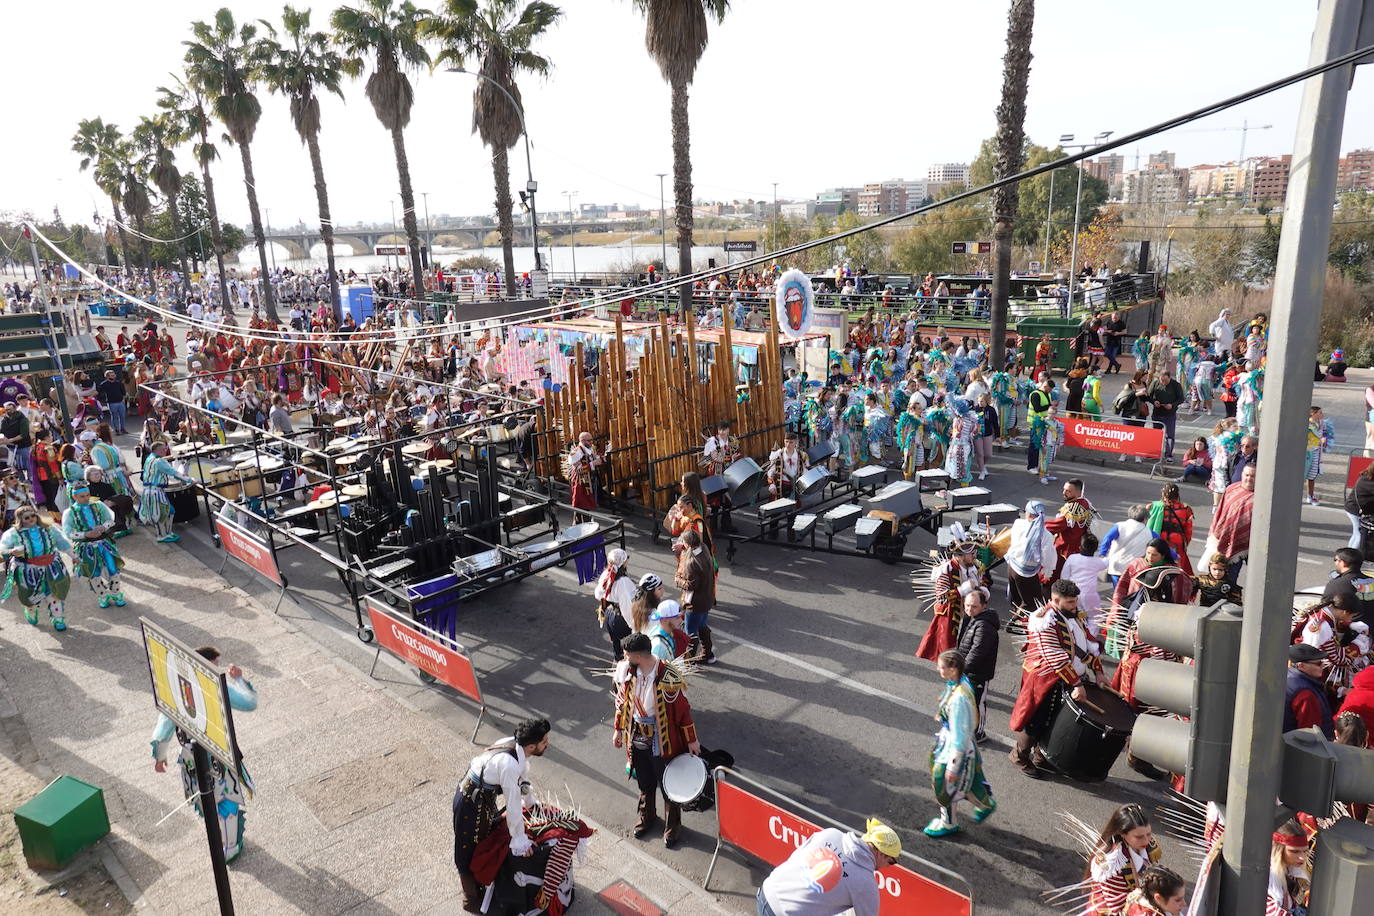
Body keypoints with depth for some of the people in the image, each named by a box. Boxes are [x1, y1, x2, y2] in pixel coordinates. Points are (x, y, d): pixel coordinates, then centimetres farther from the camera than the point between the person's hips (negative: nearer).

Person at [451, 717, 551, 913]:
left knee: (486, 842, 28)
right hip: (470, 802, -8)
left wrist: (530, 803, 22)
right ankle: (471, 900, 34)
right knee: (469, 851, 14)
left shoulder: (515, 744, -13)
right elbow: (513, 804, -28)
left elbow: (523, 776, 8)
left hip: (485, 796, 8)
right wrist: (520, 839, -16)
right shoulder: (509, 764, -38)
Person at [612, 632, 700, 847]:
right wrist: (618, 729, 13)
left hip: (662, 742, -4)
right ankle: (647, 816, 51)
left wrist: (691, 740, -9)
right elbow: (622, 701, 5)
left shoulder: (668, 677, -28)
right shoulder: (626, 671, -12)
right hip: (637, 738, 5)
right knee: (645, 783, 25)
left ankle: (672, 825, 38)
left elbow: (683, 709, -17)